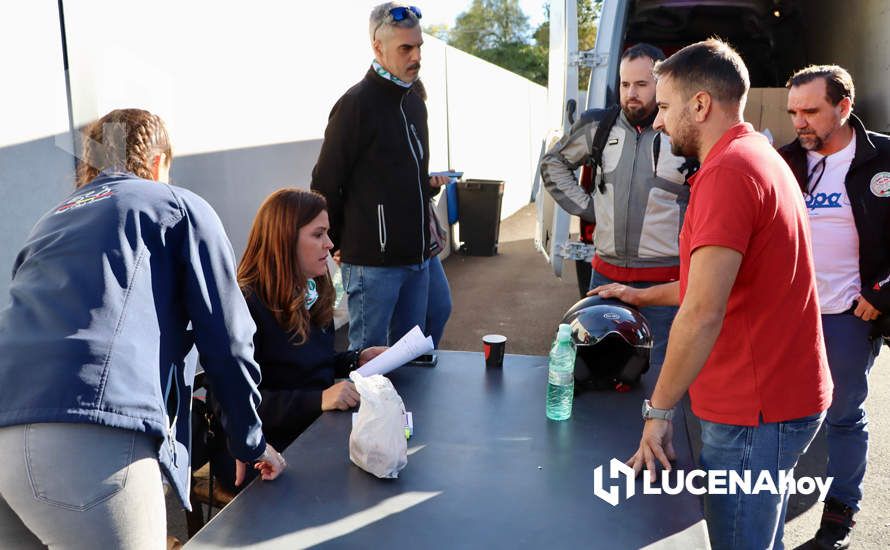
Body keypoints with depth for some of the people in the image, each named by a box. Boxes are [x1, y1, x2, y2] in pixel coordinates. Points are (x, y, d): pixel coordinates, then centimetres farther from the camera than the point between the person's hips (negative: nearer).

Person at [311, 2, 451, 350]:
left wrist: (430, 184, 9)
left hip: (417, 256, 7)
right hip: (373, 262, -7)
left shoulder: (415, 103, 13)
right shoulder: (356, 104, -11)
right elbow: (325, 185, -10)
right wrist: (340, 244, -4)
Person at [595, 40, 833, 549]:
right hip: (785, 396, 10)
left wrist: (659, 410, -19)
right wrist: (642, 297, 24)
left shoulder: (727, 171, -20)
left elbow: (703, 313, -27)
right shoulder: (762, 157, 13)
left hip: (755, 411, -10)